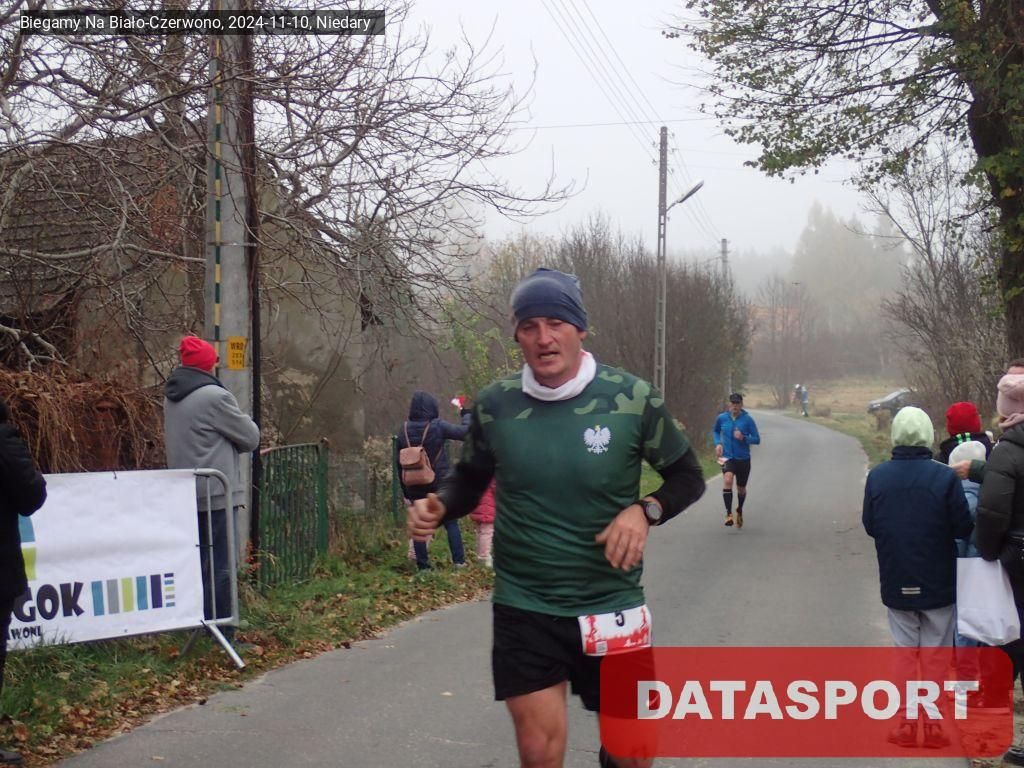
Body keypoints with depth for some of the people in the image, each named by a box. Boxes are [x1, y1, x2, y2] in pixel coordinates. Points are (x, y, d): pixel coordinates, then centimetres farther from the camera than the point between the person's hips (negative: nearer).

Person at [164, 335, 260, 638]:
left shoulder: (172, 397, 12)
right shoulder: (215, 397, -14)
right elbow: (251, 437, -7)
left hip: (185, 494, 8)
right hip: (216, 493, -8)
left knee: (198, 562, 15)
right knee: (221, 565, -5)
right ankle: (222, 632, -3)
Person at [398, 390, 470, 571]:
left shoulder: (404, 430, -2)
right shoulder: (438, 426, -15)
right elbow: (465, 432, -13)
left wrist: (405, 491, 11)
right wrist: (467, 415, 7)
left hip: (416, 486, 3)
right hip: (440, 484, -3)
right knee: (451, 523, 10)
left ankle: (423, 565, 9)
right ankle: (459, 561, 8)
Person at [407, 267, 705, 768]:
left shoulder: (633, 399, -9)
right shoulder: (494, 405, -5)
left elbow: (687, 477, 2)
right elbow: (470, 480, 10)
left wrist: (645, 511, -17)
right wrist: (438, 507, -11)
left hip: (612, 607, 0)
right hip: (523, 608, 0)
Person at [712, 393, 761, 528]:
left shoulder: (748, 419, -8)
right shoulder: (721, 418, -1)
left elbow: (757, 439, -6)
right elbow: (716, 431, 20)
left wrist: (743, 438, -23)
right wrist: (718, 443, 2)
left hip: (743, 458, 0)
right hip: (727, 457, 0)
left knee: (741, 489, 14)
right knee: (727, 480, -28)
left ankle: (739, 511, 44)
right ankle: (728, 513, -23)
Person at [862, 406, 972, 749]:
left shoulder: (877, 476, -6)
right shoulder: (945, 477, -16)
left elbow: (870, 526, 0)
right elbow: (963, 528, -13)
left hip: (896, 583, 2)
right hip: (938, 583, -2)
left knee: (904, 651, 12)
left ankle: (907, 722, 12)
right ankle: (933, 725, 11)